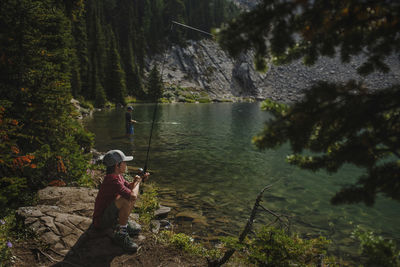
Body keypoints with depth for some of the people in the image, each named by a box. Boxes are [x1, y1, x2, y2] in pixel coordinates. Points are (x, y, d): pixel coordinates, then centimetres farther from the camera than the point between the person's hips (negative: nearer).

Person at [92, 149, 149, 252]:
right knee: (126, 199, -31)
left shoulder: (118, 176, 1)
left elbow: (129, 187, 18)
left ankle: (122, 222, 10)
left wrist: (139, 178, -3)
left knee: (131, 193, 13)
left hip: (108, 215, 10)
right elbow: (133, 196, -36)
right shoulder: (113, 180, -28)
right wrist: (137, 182, -17)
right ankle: (120, 233, -18)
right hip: (101, 223, -10)